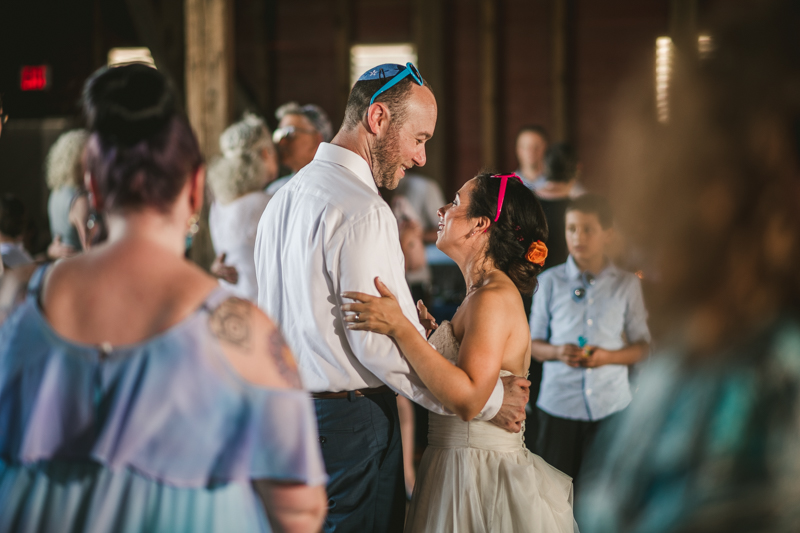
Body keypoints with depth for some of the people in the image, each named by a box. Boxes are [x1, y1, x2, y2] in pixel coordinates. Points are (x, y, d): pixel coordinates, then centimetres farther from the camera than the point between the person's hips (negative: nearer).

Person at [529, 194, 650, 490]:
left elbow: (642, 346, 6)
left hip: (611, 406, 0)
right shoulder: (550, 282, 3)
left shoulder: (627, 285, 3)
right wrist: (557, 352, -15)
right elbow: (533, 343, 7)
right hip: (559, 402, 0)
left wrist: (607, 356, -14)